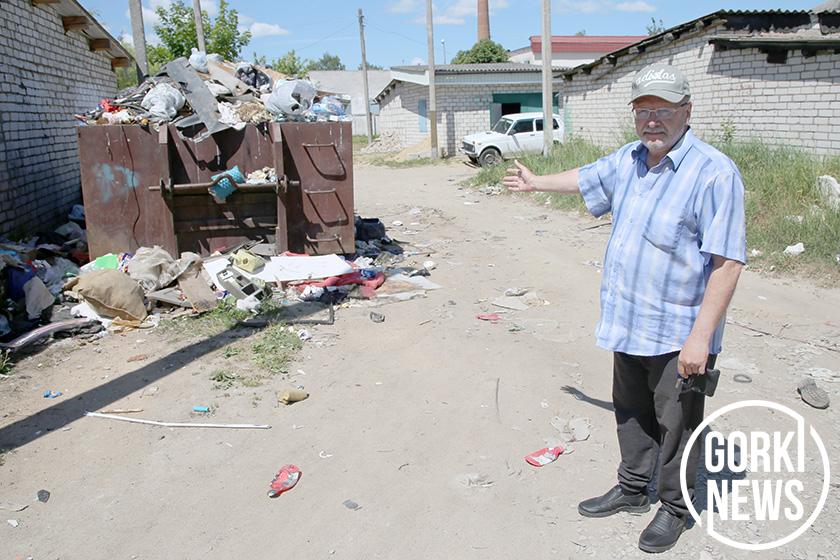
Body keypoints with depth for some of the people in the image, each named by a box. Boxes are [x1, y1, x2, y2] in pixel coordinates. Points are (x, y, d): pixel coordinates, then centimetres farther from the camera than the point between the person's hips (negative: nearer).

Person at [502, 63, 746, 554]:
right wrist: (535, 182, 40)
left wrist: (700, 336, -25)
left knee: (675, 425, 9)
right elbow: (586, 178, 26)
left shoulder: (714, 173, -20)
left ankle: (675, 508, 30)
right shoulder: (628, 160, 4)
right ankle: (633, 490, 40)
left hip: (679, 334, -7)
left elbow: (728, 263, -22)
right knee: (631, 414, 21)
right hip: (629, 324, 7)